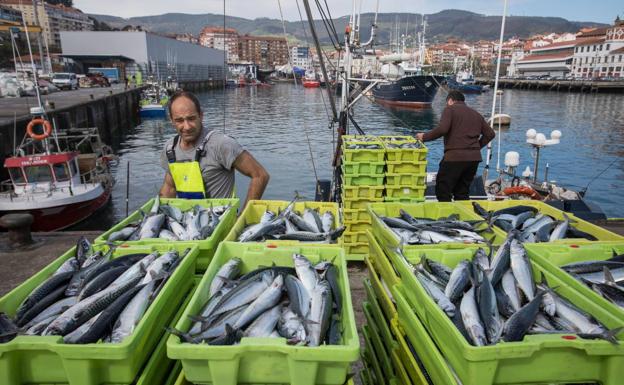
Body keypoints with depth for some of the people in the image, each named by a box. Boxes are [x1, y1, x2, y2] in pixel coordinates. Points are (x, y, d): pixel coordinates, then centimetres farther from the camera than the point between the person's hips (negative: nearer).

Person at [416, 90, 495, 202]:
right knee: (462, 193, 15)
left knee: (442, 192, 0)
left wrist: (424, 137, -4)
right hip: (474, 158, 7)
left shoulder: (450, 109, 2)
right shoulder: (476, 114, 22)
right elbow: (490, 133, 19)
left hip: (455, 156, -7)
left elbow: (442, 129, -15)